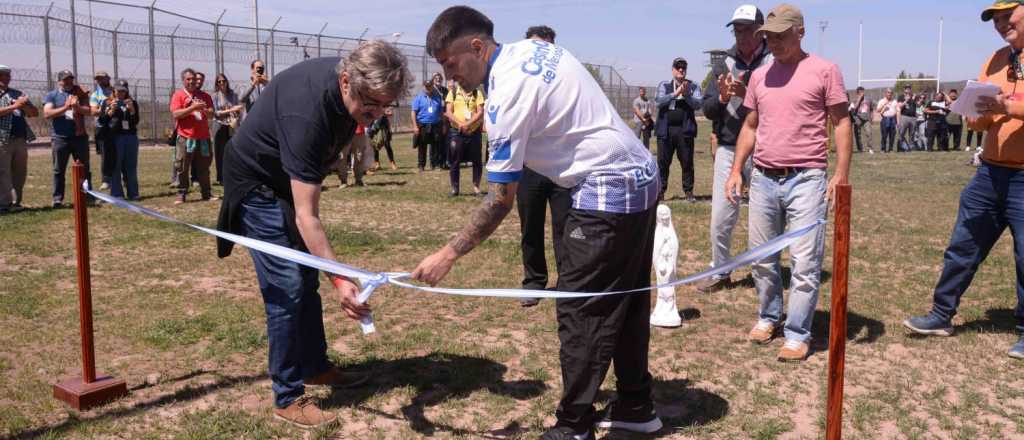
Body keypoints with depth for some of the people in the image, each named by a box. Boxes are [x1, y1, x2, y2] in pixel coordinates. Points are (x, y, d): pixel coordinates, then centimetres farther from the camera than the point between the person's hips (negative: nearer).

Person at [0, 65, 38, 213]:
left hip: (21, 138, 5)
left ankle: (15, 202, 12)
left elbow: (35, 113, 14)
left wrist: (23, 105, -5)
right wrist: (14, 106, -17)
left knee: (20, 172, 6)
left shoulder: (18, 94, 19)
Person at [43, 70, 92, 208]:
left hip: (80, 136, 1)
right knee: (59, 170, 2)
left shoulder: (80, 94, 9)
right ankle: (58, 199, 6)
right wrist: (65, 107, -18)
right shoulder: (51, 95, 5)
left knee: (84, 169, 7)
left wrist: (77, 107, -20)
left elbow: (88, 111, -1)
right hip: (60, 138, -1)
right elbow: (47, 114, -8)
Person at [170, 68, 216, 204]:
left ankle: (206, 193, 14)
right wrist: (193, 107, -20)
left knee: (204, 167, 9)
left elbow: (211, 114, 7)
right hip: (185, 138, -3)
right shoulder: (178, 95, 1)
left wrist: (205, 110, -16)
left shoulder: (204, 96, 12)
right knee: (182, 168, -1)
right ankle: (181, 194, 4)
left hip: (203, 137, 3)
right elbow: (176, 114, -11)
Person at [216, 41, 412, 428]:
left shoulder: (353, 82, -15)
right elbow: (306, 216, -41)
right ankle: (288, 398, -2)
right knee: (287, 288, -12)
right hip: (258, 183, -8)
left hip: (291, 178, 9)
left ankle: (315, 367, 29)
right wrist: (340, 279, -47)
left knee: (307, 278, 14)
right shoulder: (307, 110, -40)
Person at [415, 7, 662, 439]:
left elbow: (501, 200, -18)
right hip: (641, 177, 10)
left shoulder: (508, 94, -20)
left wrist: (448, 254, -12)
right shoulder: (533, 47, 6)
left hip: (607, 192, -10)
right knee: (626, 301, 17)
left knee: (581, 313, -3)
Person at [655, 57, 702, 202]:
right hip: (666, 129, 0)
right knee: (663, 162, 1)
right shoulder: (664, 85, 10)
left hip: (685, 130, 0)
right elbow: (658, 101, -6)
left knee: (687, 162, 2)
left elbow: (698, 104, -3)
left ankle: (688, 192, 11)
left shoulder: (693, 86, 10)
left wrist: (686, 95, -18)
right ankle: (660, 191, 9)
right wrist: (675, 94, -14)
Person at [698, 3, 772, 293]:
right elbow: (707, 110, 7)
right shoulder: (724, 65, 8)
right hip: (728, 150, 4)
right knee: (720, 219, 8)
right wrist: (722, 97, -13)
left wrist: (747, 95, -24)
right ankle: (720, 274, 23)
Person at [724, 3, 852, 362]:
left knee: (805, 262, -3)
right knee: (762, 257, 12)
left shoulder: (824, 71, -2)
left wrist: (841, 174, -11)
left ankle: (797, 334, 7)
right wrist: (736, 170, 10)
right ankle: (768, 317, 30)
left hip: (806, 180, -5)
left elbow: (842, 123, -2)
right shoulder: (759, 76, 12)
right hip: (763, 179, 5)